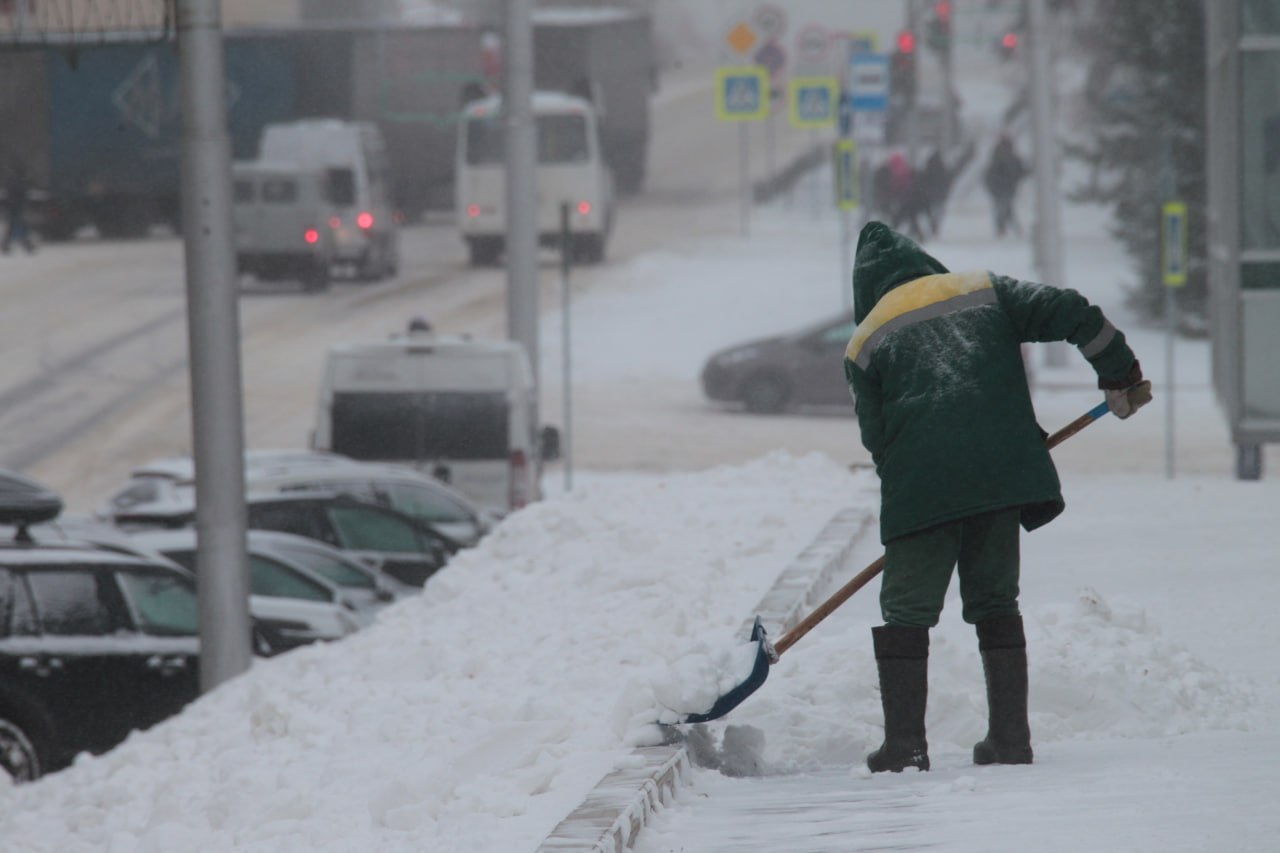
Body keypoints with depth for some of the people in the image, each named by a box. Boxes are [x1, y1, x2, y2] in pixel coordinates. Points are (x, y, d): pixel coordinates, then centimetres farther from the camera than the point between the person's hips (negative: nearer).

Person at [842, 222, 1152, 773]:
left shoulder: (865, 343, 14)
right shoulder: (984, 292, 17)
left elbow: (876, 437, 10)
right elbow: (1072, 314, 7)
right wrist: (1121, 373, 17)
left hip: (920, 488, -2)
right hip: (1003, 474, 2)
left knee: (906, 610, 6)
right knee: (995, 602, 16)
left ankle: (904, 744, -1)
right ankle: (1010, 738, 12)